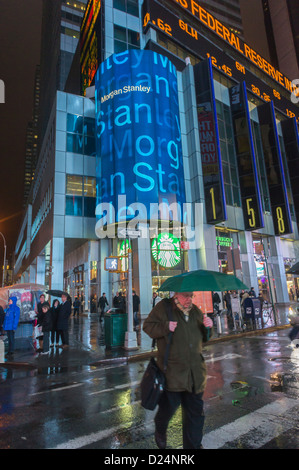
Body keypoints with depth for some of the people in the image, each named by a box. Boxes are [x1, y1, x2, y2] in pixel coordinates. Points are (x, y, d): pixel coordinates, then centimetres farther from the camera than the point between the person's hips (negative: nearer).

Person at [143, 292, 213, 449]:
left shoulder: (196, 311, 9)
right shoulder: (163, 307, -6)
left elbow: (203, 338, 18)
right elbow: (148, 326, -6)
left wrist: (207, 327, -4)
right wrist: (165, 327, -22)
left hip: (195, 371, 5)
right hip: (172, 370, -4)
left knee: (195, 411, 12)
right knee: (169, 405, 9)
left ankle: (193, 445, 33)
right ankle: (160, 431, 43)